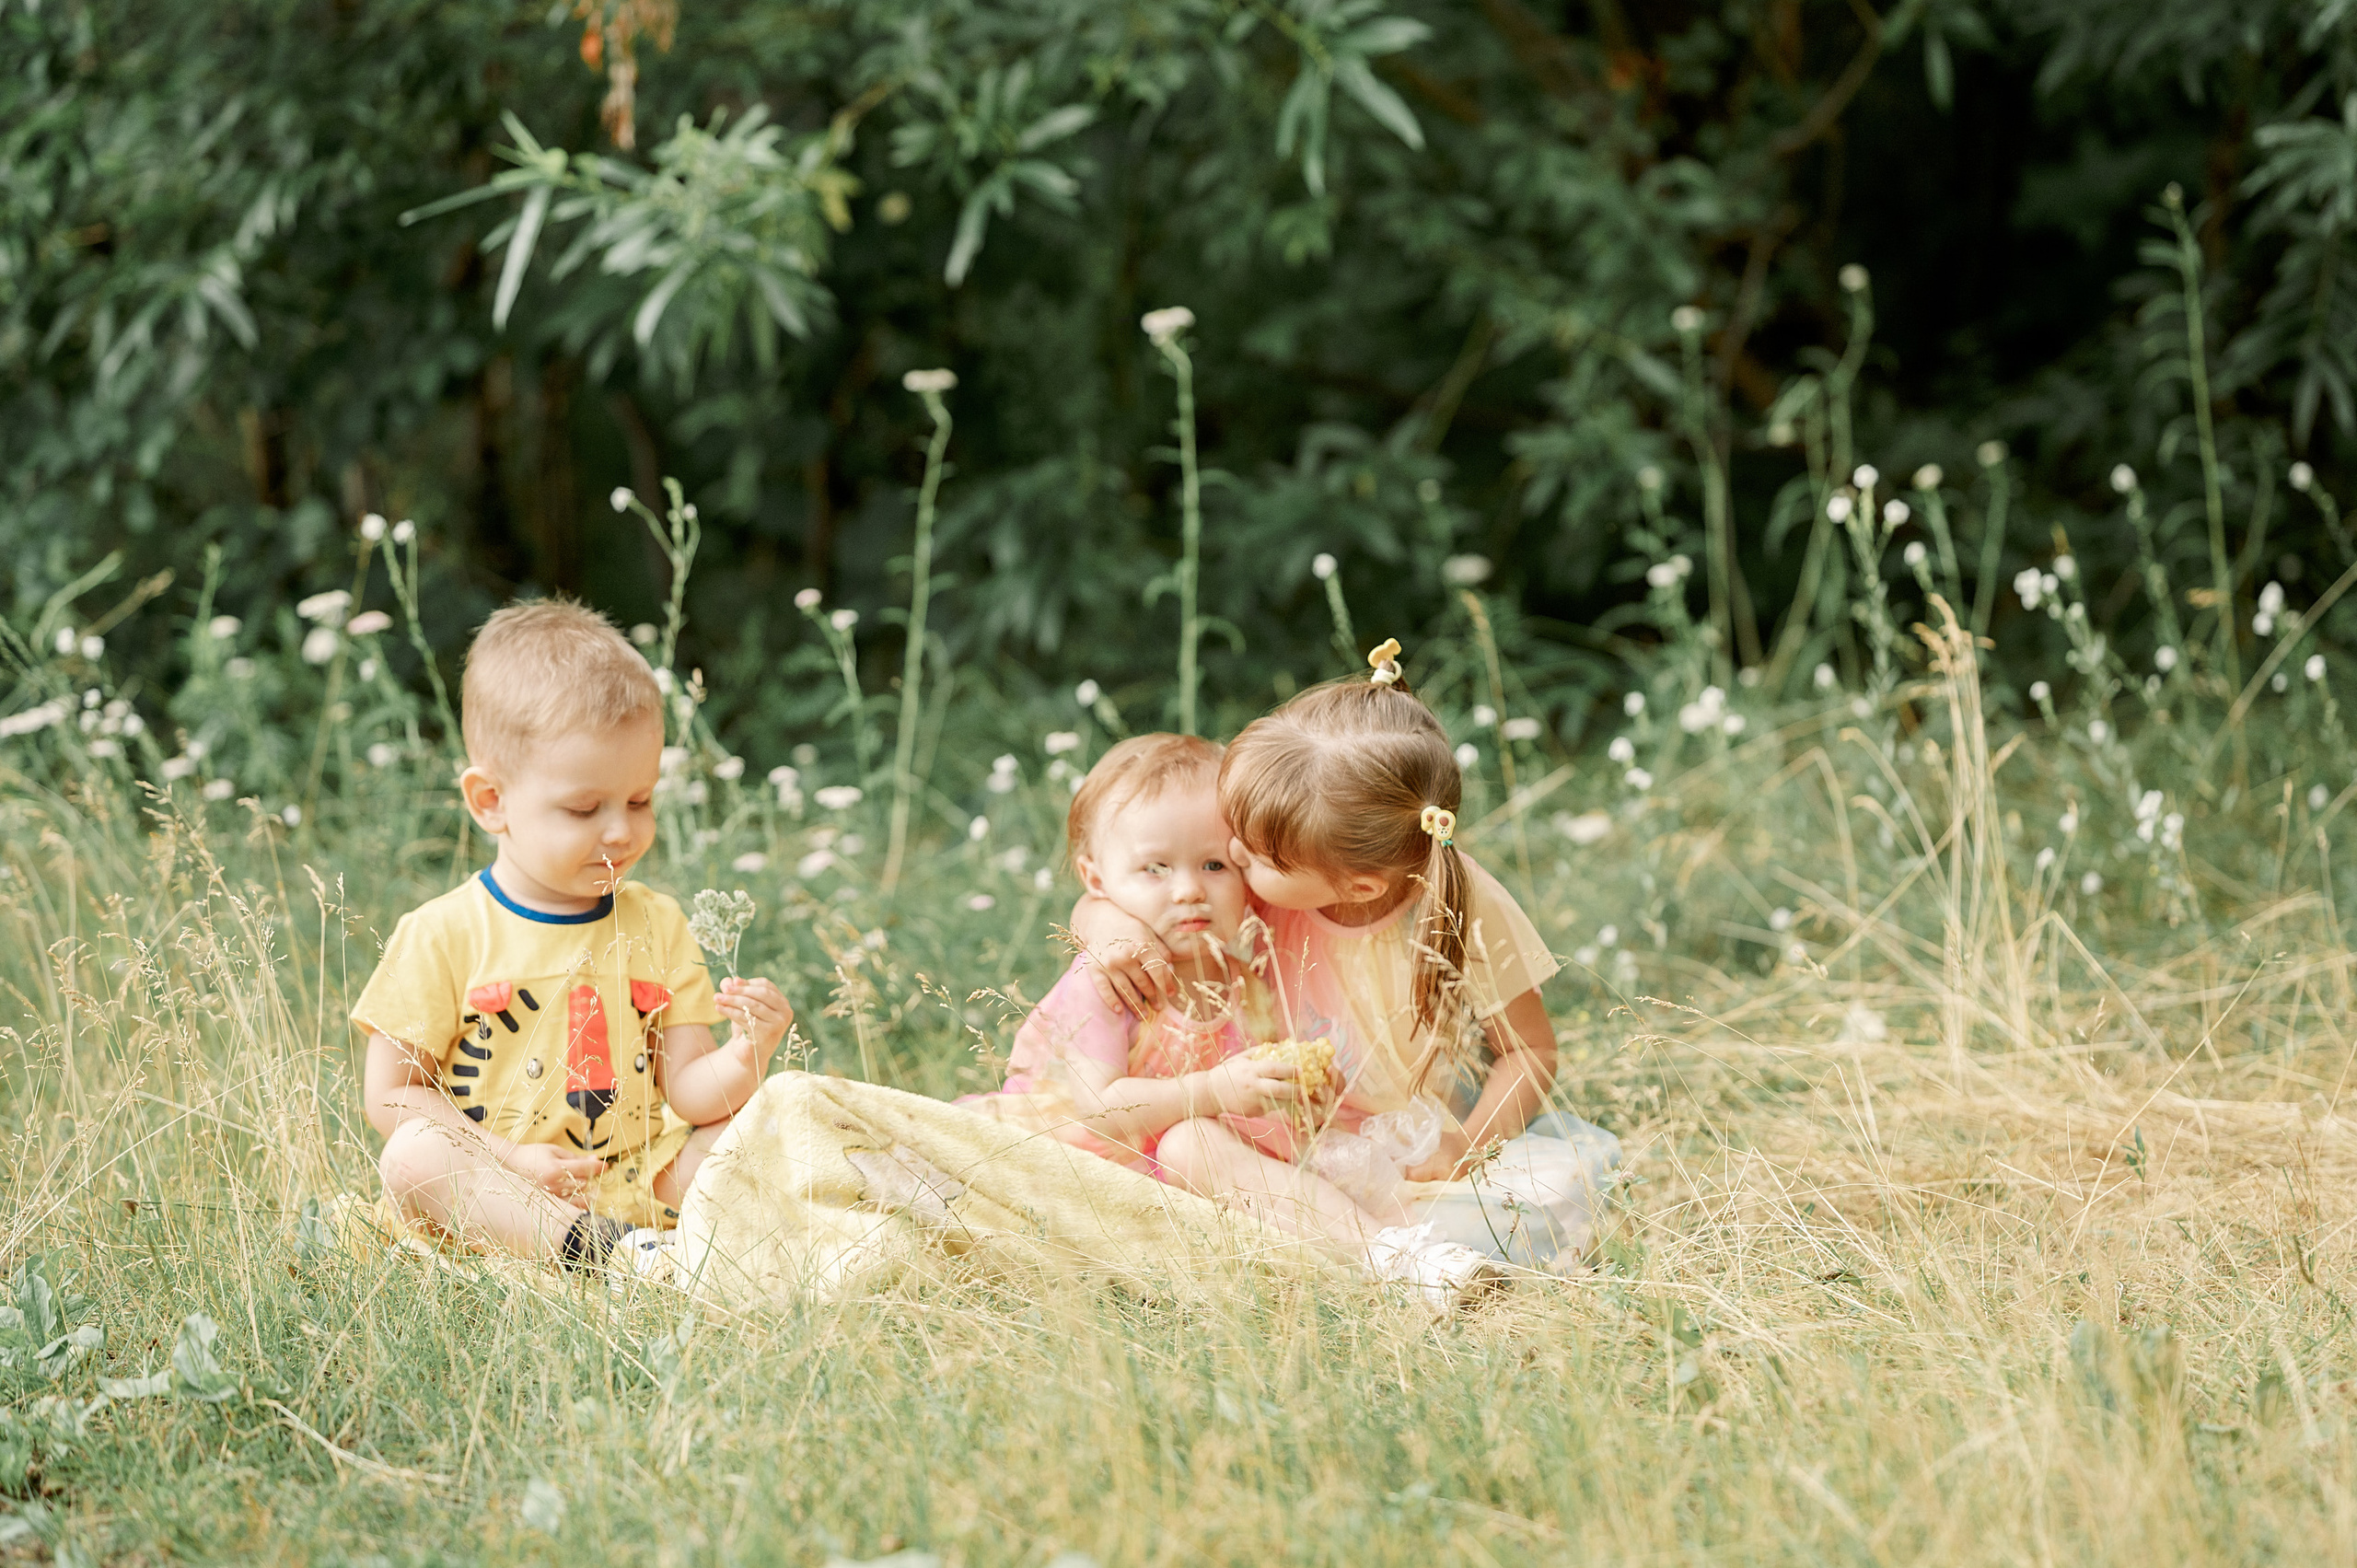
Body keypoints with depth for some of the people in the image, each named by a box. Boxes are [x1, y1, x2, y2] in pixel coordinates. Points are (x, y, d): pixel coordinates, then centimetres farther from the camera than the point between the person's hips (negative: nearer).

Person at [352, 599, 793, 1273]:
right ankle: (594, 1247, -44)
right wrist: (509, 1163, -15)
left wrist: (747, 1055, -18)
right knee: (412, 1156, -32)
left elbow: (688, 1091, 5)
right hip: (501, 1200, -4)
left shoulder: (656, 926, 9)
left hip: (638, 1187, 4)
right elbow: (392, 1092, -4)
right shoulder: (444, 937, -3)